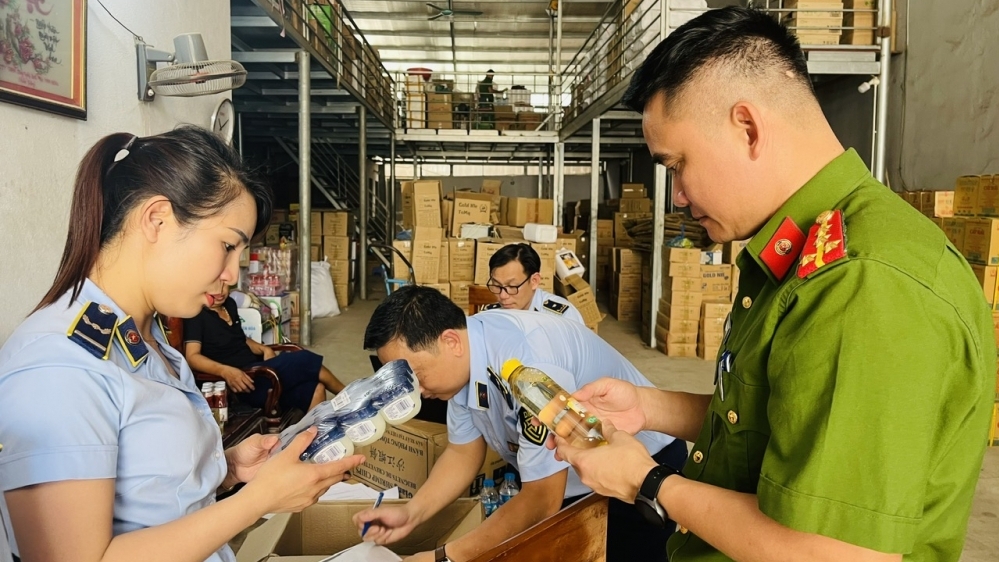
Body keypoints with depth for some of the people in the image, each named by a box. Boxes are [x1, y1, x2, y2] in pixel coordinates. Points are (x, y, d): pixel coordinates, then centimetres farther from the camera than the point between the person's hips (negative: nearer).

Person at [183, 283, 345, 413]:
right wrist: (225, 371, -34)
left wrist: (264, 349, 5)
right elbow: (192, 357, -18)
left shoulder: (229, 304, 15)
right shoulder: (196, 315, -8)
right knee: (305, 360, -16)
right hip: (245, 381, -8)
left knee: (313, 388, -11)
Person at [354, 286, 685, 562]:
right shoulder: (460, 358, -12)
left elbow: (542, 502, -32)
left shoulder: (526, 364, -37)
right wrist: (410, 514, -12)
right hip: (568, 480, 7)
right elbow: (463, 452, 2)